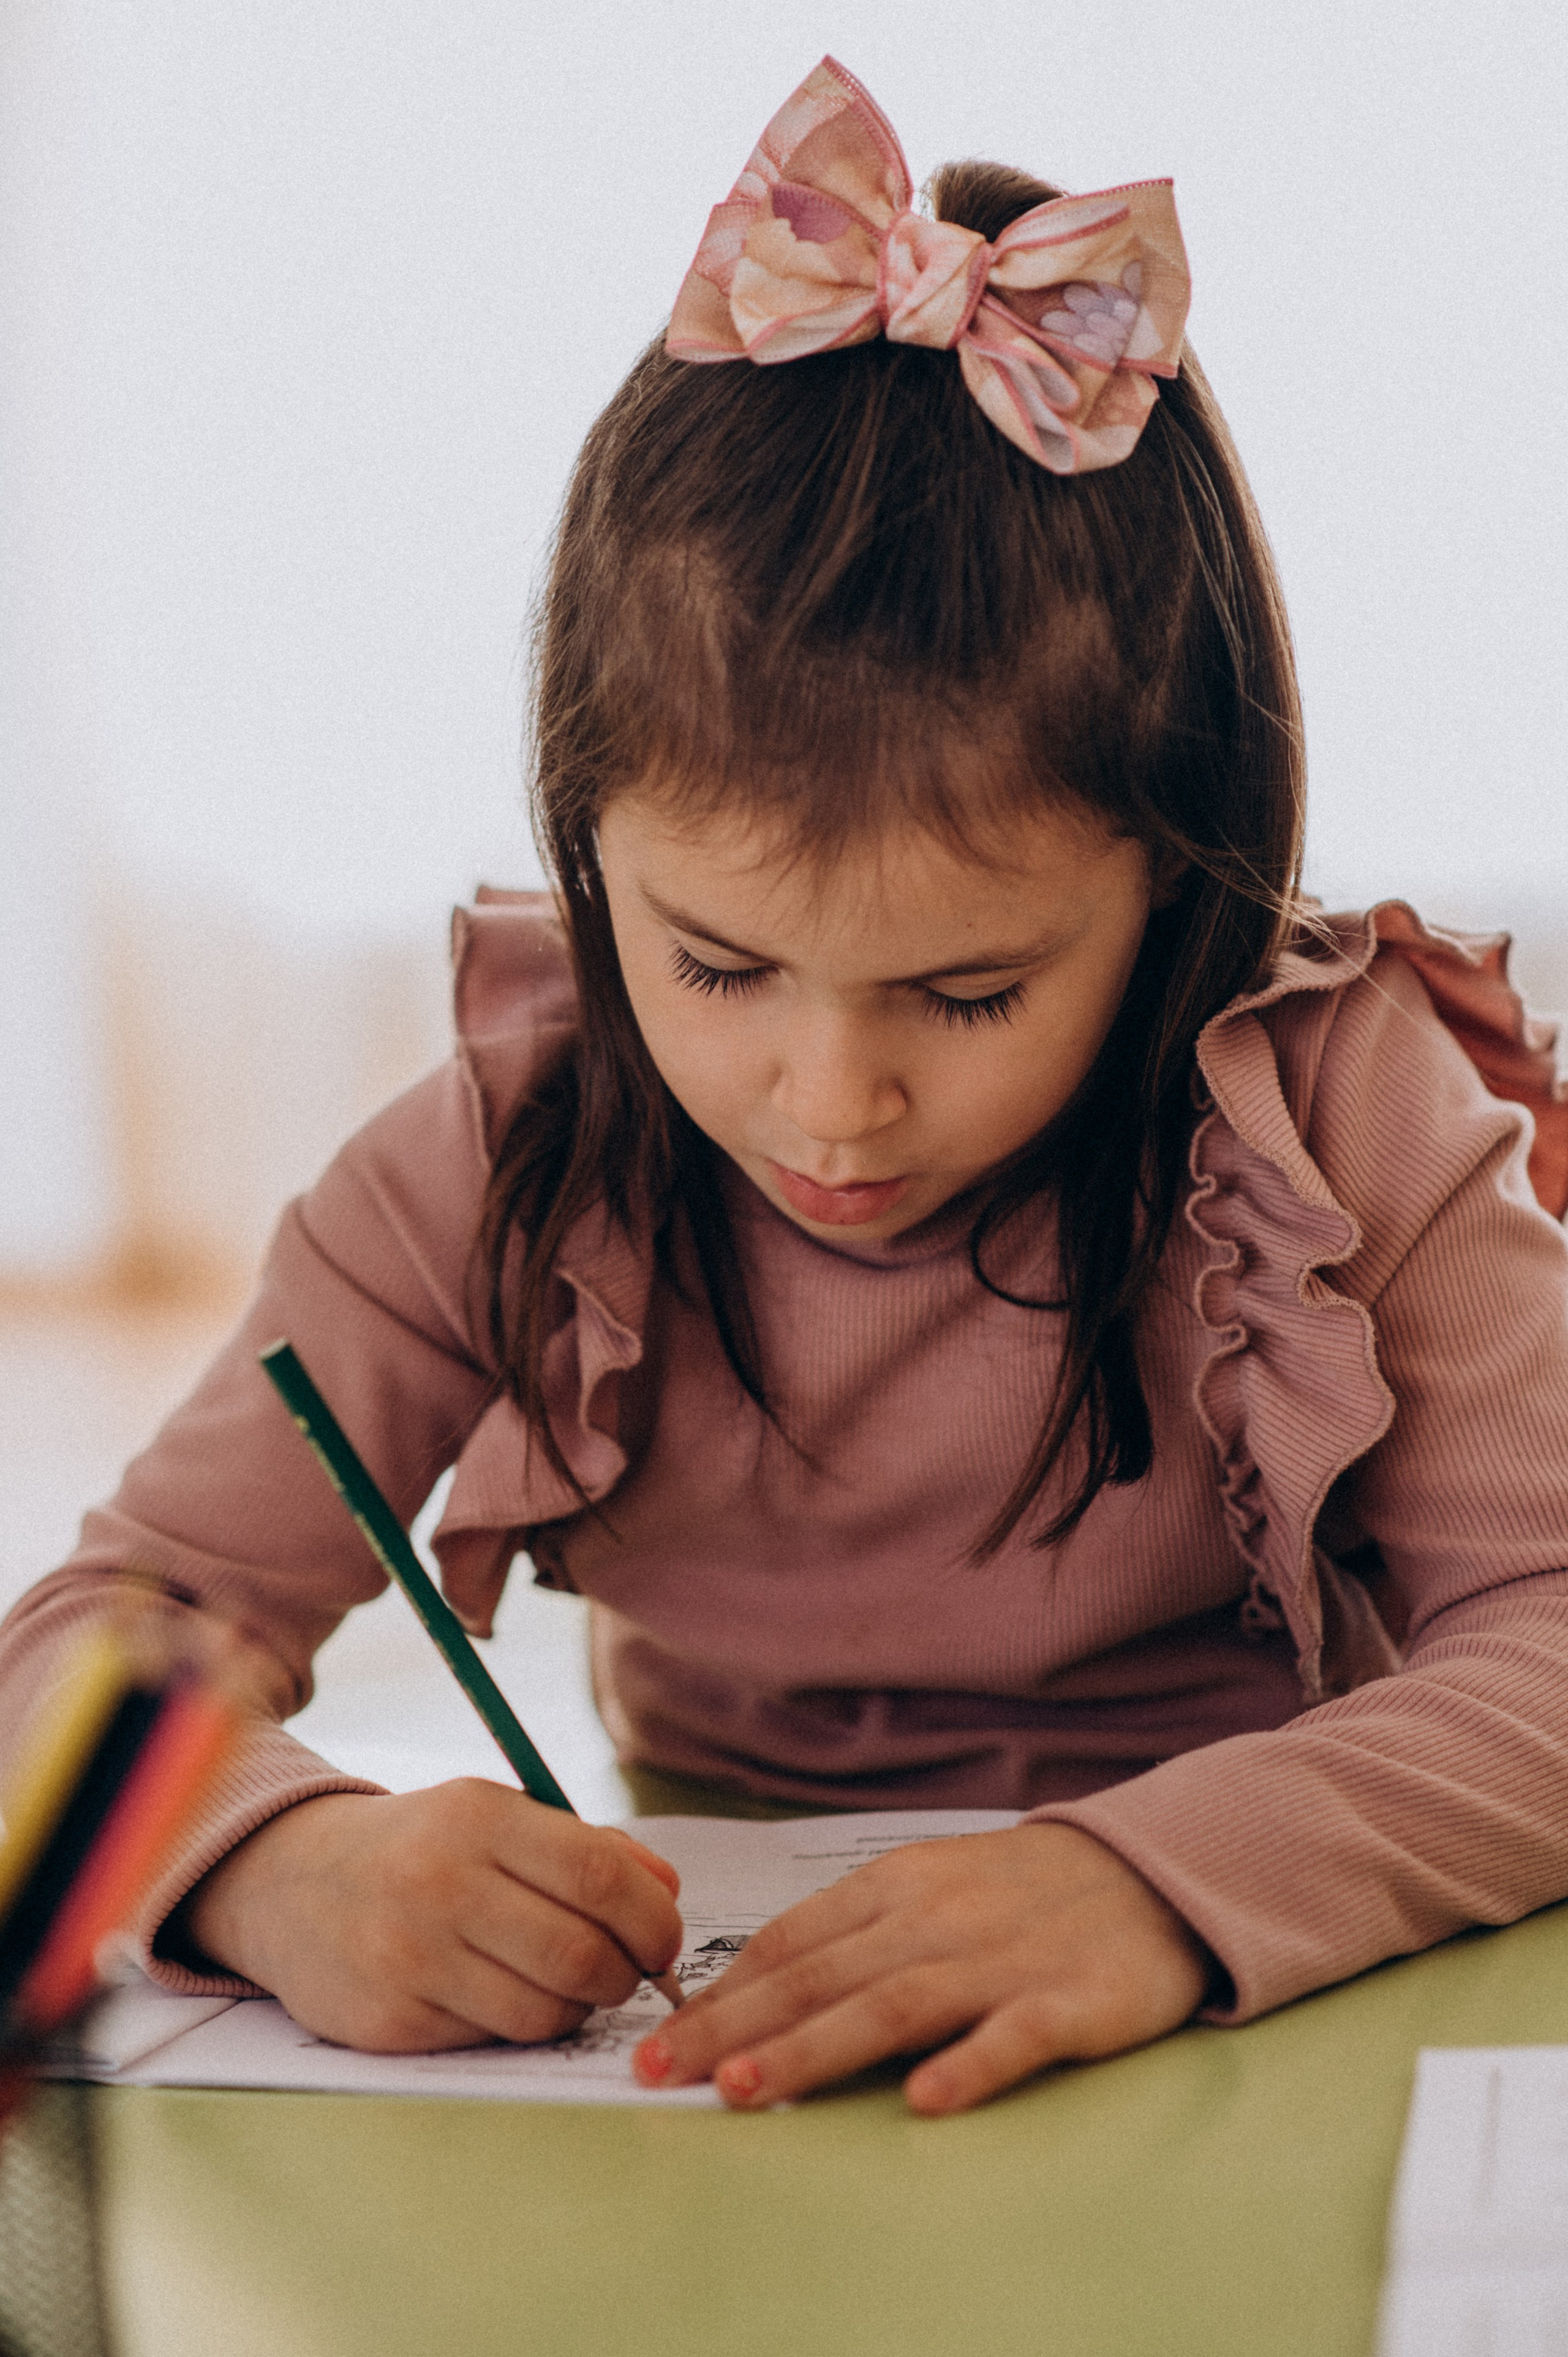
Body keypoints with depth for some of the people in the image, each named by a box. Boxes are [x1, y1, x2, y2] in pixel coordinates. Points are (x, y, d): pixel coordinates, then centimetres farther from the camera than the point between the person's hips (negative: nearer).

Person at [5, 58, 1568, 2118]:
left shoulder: (1339, 1117, -11)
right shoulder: (505, 1171, -7)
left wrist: (1172, 1878, -36)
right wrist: (291, 1865, -31)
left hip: (1264, 2093, -1)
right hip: (691, 2055, 2)